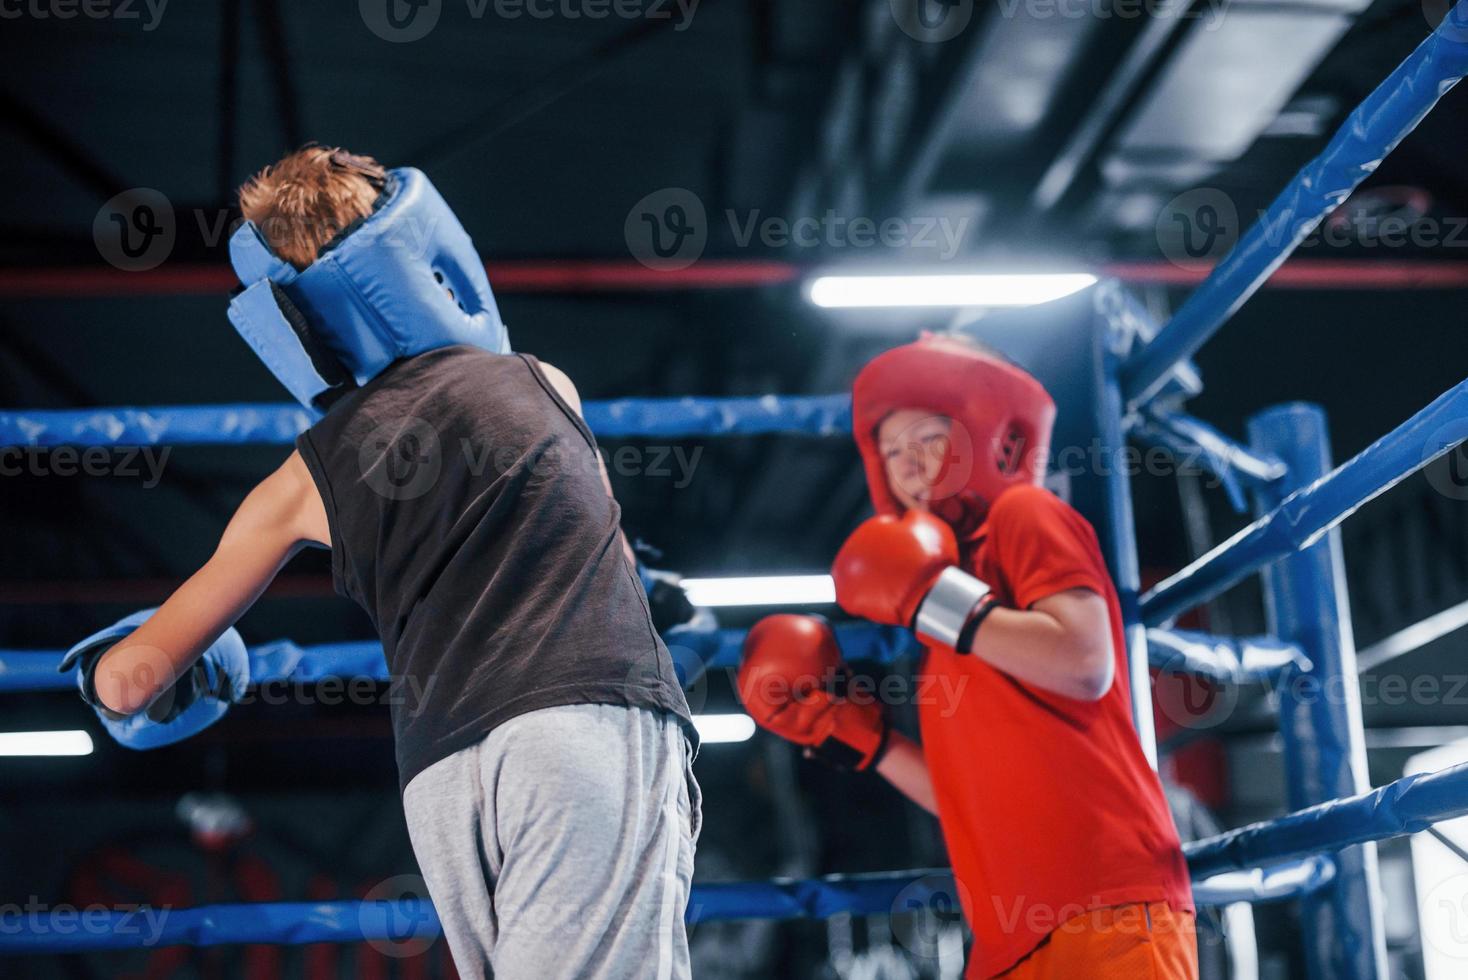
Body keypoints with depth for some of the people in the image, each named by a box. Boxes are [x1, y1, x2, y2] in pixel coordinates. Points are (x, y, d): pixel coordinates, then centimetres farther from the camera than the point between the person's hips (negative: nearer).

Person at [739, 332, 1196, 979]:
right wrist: (856, 738, 20)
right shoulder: (947, 638, 25)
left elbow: (1085, 665, -14)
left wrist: (930, 599, -8)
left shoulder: (1023, 515, 5)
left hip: (1103, 902, -8)